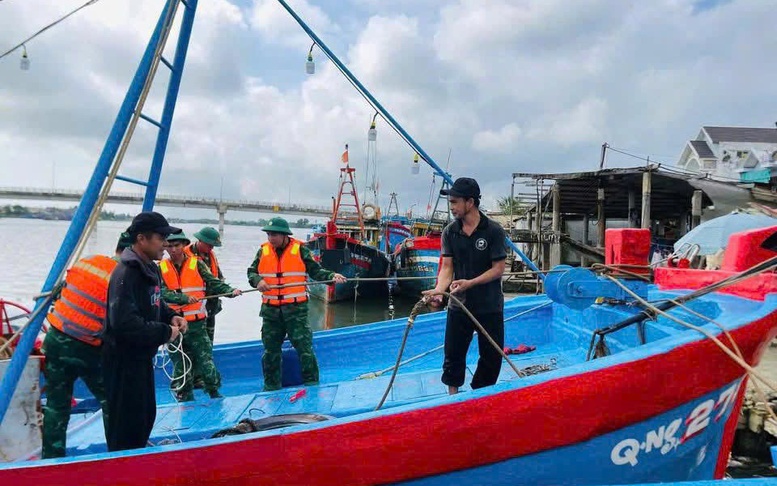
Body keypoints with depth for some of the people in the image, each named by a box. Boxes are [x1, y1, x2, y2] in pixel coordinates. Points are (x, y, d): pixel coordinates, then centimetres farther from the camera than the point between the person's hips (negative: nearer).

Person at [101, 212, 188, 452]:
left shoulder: (150, 268, 8)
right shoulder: (126, 273, -24)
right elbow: (124, 323, -33)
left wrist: (171, 316, 3)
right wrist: (164, 333, -23)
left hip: (143, 356, 10)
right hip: (124, 360, -10)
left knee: (146, 414, 23)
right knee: (127, 424, 0)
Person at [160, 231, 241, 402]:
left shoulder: (196, 264, 3)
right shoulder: (160, 268, 3)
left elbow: (213, 283, -4)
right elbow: (162, 293, -10)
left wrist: (231, 291, -20)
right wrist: (184, 298, -23)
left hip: (196, 324, -1)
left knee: (206, 360, 0)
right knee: (180, 366, 10)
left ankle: (214, 394, 15)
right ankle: (185, 399, 24)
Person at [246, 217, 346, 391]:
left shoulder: (300, 250, -2)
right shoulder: (263, 251, 7)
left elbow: (315, 270, -1)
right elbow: (251, 272, 10)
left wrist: (332, 276, -17)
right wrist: (258, 281, -11)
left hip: (295, 308, -4)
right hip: (270, 309, 4)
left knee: (304, 346, -3)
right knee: (270, 349, 12)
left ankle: (311, 382, 10)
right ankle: (271, 387, 26)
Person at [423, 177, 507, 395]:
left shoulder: (493, 231, -10)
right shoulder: (450, 232, 0)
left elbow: (498, 268, -11)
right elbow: (447, 267, -2)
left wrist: (470, 283, -22)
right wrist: (440, 288, -22)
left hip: (490, 306, -2)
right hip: (459, 304, 2)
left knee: (491, 356, 9)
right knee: (453, 354, 8)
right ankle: (453, 396, 26)